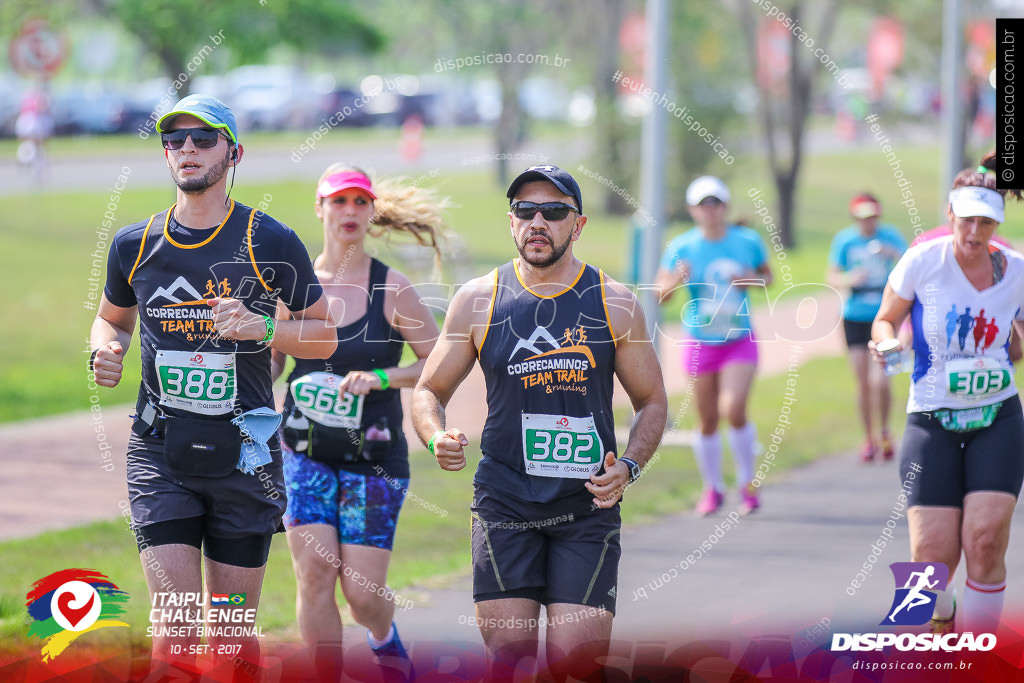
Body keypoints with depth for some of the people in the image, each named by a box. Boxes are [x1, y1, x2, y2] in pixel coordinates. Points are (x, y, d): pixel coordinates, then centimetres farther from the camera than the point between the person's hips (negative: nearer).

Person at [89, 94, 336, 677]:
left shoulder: (271, 244, -2)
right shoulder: (135, 245, 7)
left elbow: (325, 336, 4)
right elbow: (112, 318, 24)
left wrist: (263, 328, -15)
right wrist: (105, 350, 1)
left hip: (243, 452, -1)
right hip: (160, 453, 1)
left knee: (232, 632, 4)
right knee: (176, 627, -12)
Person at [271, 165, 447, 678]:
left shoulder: (392, 289, -6)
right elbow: (271, 361, 13)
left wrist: (380, 378, -17)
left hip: (373, 457, -2)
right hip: (304, 450, 2)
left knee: (362, 591, -3)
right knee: (315, 573, -13)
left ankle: (384, 637, 33)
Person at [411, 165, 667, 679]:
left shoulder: (613, 303, 2)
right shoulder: (478, 300, 3)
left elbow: (652, 401, 11)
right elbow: (429, 390, 11)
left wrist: (627, 466, -6)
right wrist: (437, 438, -11)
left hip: (587, 503, 0)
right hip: (504, 501, 0)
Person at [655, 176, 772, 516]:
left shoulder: (748, 241, -3)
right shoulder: (681, 247, -6)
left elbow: (767, 275, 13)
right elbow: (661, 294, -6)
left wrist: (753, 280, -10)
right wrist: (676, 280, -28)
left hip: (739, 342, -1)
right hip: (700, 344, 1)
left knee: (734, 410, -18)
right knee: (708, 421, 5)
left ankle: (747, 482, 2)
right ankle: (712, 487, 24)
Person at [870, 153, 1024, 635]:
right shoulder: (922, 261, -7)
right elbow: (886, 319, 6)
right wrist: (886, 343, -14)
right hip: (932, 425, -1)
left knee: (985, 540, -18)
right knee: (934, 555, -12)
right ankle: (942, 618, 26)